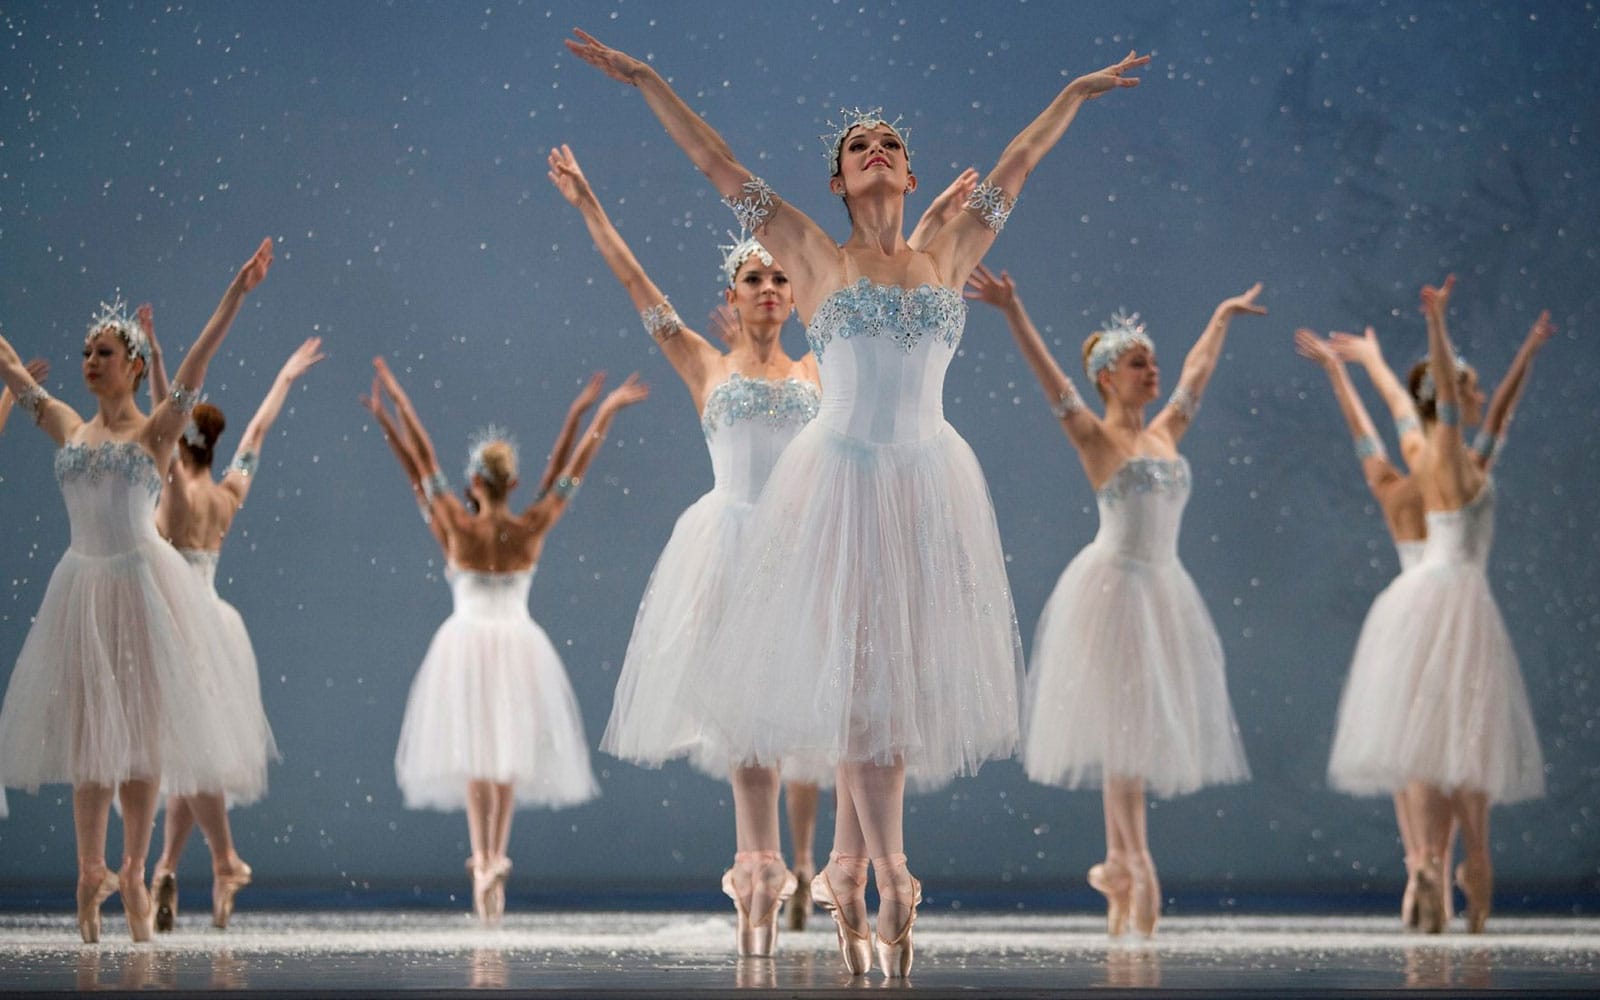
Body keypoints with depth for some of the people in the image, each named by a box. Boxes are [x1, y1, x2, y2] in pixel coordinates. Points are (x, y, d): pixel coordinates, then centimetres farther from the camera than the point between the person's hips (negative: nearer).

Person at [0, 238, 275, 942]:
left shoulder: (154, 430, 0)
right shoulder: (68, 428, 11)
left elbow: (196, 364, -11)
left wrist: (235, 295, -22)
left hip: (142, 582, -4)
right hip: (83, 584, 4)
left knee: (142, 729, -1)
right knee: (88, 731, 5)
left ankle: (133, 872, 6)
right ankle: (92, 872, 11)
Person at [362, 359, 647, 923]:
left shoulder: (457, 526, -9)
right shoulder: (532, 528, -6)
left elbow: (422, 466, -4)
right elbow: (568, 469, 0)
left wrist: (394, 409, 3)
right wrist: (596, 412, 7)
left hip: (467, 643, -1)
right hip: (518, 646, 1)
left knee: (474, 751, 1)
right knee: (509, 752, 11)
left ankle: (483, 857, -15)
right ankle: (496, 855, 7)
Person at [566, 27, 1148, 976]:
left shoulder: (947, 256, 11)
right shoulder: (818, 256, 4)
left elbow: (1015, 168, 20)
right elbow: (719, 164, 4)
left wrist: (1076, 93, 25)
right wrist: (648, 81, 2)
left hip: (929, 483, 3)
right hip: (842, 480, -3)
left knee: (901, 675, 4)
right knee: (857, 670, -4)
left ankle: (848, 869, 13)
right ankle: (891, 878, -2)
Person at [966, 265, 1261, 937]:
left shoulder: (1164, 434, 14)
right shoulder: (1094, 436, -4)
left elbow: (1196, 374, 28)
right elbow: (1050, 378, -16)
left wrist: (1223, 317, 39)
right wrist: (1012, 312, -26)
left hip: (1163, 590, 7)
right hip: (1114, 585, -7)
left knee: (1141, 728, 6)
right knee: (1124, 725, -9)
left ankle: (1117, 867, 9)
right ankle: (1135, 865, -9)